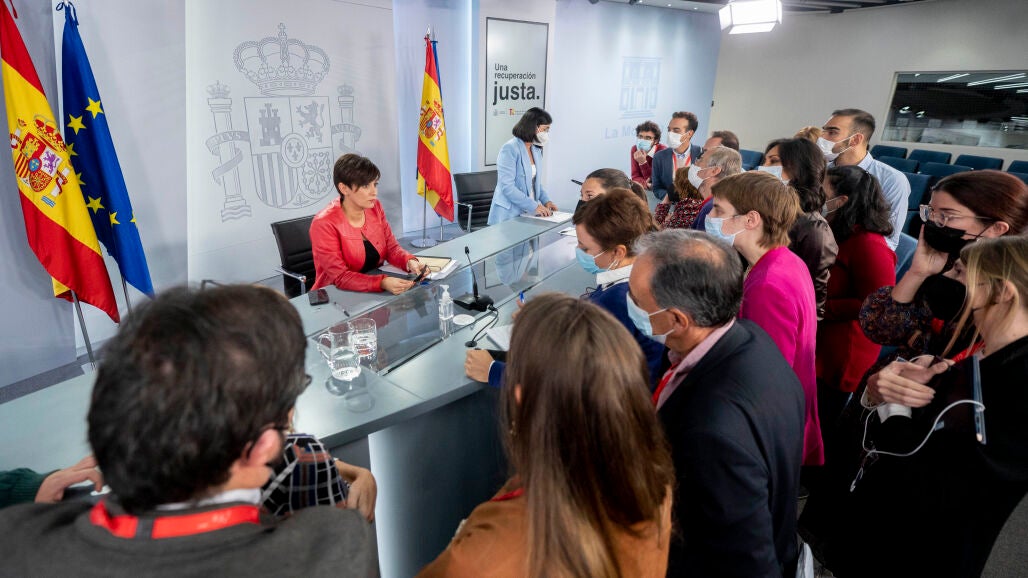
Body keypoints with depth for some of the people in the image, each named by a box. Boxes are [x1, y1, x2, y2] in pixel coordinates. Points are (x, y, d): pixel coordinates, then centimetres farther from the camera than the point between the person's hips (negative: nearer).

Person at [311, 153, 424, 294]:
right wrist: (382, 283, -33)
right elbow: (340, 277, -19)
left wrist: (410, 261, -17)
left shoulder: (375, 207, -1)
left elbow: (391, 248, 4)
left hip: (374, 293, 6)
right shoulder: (324, 224, -18)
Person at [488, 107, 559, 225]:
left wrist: (546, 200, 4)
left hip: (528, 214, 7)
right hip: (509, 215, -7)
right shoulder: (510, 149, -13)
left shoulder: (536, 150, 11)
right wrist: (534, 206, -20)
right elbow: (507, 187, -19)